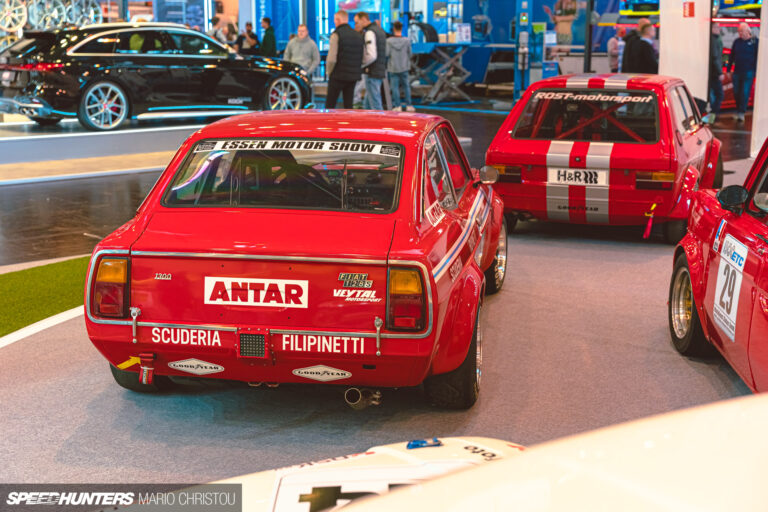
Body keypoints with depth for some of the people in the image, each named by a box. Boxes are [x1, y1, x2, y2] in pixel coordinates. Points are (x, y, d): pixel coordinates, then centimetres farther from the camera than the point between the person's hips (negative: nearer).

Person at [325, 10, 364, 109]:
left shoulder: (336, 35, -10)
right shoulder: (358, 35, 9)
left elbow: (332, 59, -16)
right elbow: (362, 57, 9)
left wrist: (329, 72, -1)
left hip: (338, 76, -6)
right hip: (353, 76, 6)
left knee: (330, 105, 0)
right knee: (348, 105, 9)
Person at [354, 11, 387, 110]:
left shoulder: (369, 32, -13)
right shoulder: (380, 30, 16)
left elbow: (372, 56, -22)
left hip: (372, 73, -10)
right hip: (381, 72, 10)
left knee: (376, 106, -6)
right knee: (366, 104, 16)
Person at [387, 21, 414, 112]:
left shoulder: (389, 41, -11)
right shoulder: (407, 40, -7)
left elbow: (386, 54, -11)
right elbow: (409, 54, 1)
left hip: (393, 68, -1)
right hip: (404, 67, 1)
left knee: (395, 87, 4)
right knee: (406, 86, 10)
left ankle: (397, 106, 4)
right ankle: (409, 105, 11)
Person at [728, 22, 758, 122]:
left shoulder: (755, 41, -3)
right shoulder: (737, 42, 9)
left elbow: (758, 57, -1)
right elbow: (732, 56, 15)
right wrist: (729, 70, 13)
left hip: (748, 72, -4)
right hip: (737, 72, 4)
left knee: (745, 93, -6)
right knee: (736, 93, 8)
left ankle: (742, 113, -3)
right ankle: (738, 111, 21)